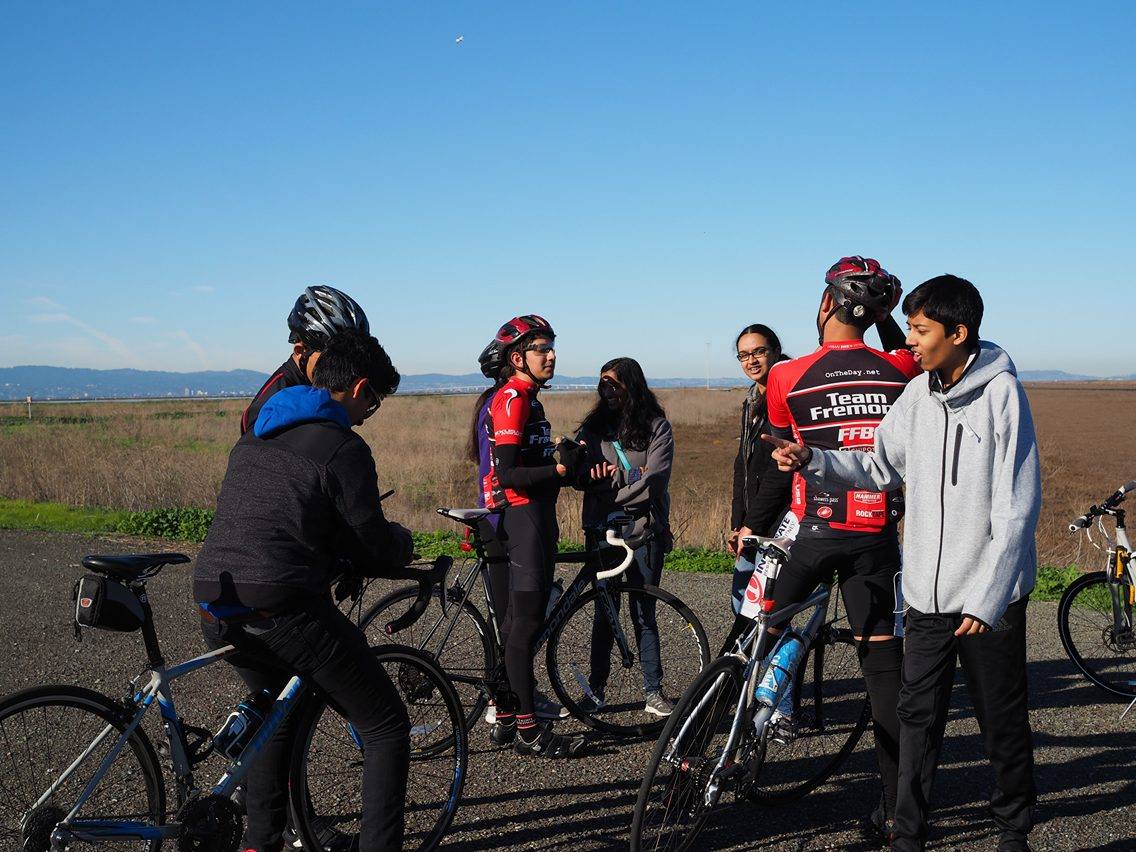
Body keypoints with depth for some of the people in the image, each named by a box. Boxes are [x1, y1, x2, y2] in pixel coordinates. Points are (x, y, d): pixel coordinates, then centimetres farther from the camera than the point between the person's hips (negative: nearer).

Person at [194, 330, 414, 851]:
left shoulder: (253, 437, 19)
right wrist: (403, 541, 19)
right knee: (386, 728, 5)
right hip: (282, 608, -8)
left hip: (213, 603, 8)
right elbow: (376, 554, -4)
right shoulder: (342, 448, -6)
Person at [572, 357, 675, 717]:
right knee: (604, 613, 7)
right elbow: (582, 476, 0)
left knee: (644, 614, 4)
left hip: (644, 532, -2)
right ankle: (596, 688, 16)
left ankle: (653, 692, 13)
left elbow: (654, 481, -11)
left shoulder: (656, 427, 0)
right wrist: (627, 476, -16)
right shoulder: (595, 426, 9)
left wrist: (609, 497, -12)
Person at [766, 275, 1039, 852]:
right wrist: (813, 461, -3)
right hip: (928, 591, 5)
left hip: (990, 594, -5)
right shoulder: (918, 394, 4)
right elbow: (879, 468, 13)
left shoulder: (1002, 393, -13)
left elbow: (1017, 510, -14)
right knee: (918, 715, 9)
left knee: (1003, 722, 10)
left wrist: (986, 599, -17)